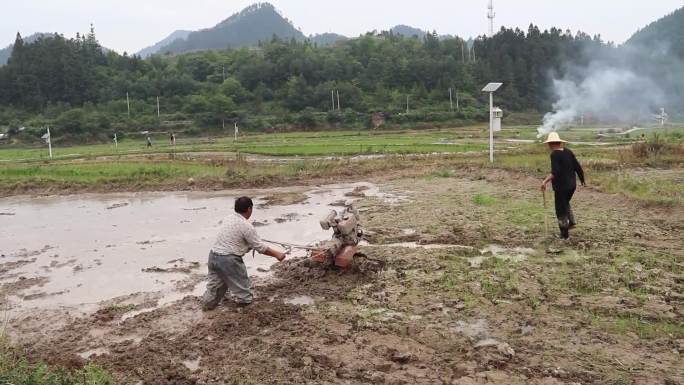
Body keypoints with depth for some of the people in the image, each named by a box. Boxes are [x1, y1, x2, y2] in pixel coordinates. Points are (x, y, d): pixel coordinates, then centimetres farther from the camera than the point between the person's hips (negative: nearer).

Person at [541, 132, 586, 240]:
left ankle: (565, 234, 11)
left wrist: (545, 181, -36)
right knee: (565, 203, 32)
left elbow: (555, 172, -27)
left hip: (561, 186, -7)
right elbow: (578, 167, 7)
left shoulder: (554, 154, -15)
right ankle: (571, 222, 23)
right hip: (572, 185, 7)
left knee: (561, 209, 5)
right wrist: (582, 180, 20)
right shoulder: (568, 152, 5)